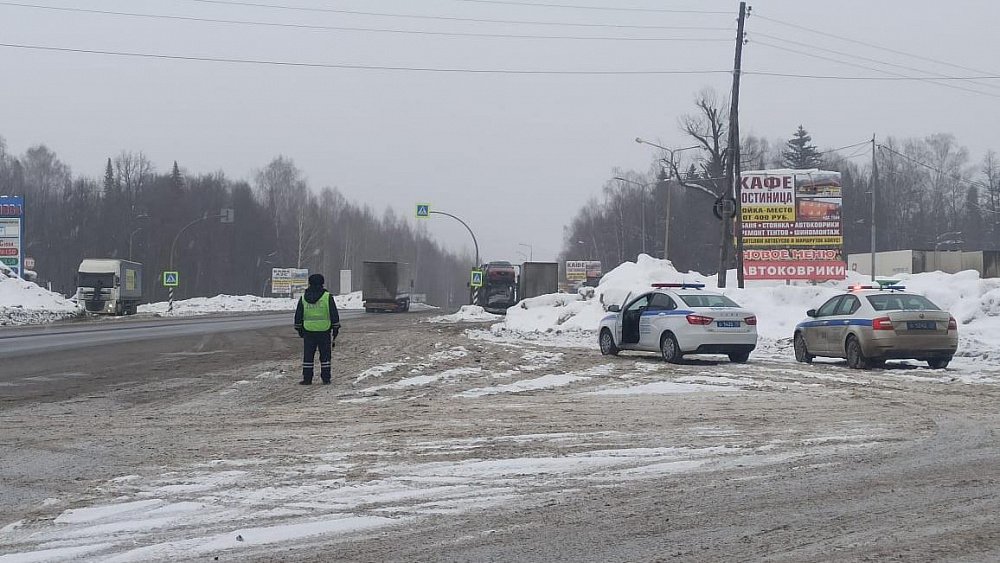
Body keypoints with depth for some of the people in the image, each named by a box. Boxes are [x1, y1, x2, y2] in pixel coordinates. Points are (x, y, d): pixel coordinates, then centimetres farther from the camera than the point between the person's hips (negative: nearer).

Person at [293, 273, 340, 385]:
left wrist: (299, 330, 19)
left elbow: (298, 316, 10)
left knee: (308, 355, 5)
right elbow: (334, 314, -2)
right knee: (325, 355, 5)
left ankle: (307, 379, 3)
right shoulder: (327, 297, -2)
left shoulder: (303, 298, 6)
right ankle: (326, 379, 4)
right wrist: (336, 329, 5)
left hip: (308, 331, 2)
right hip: (324, 331, -2)